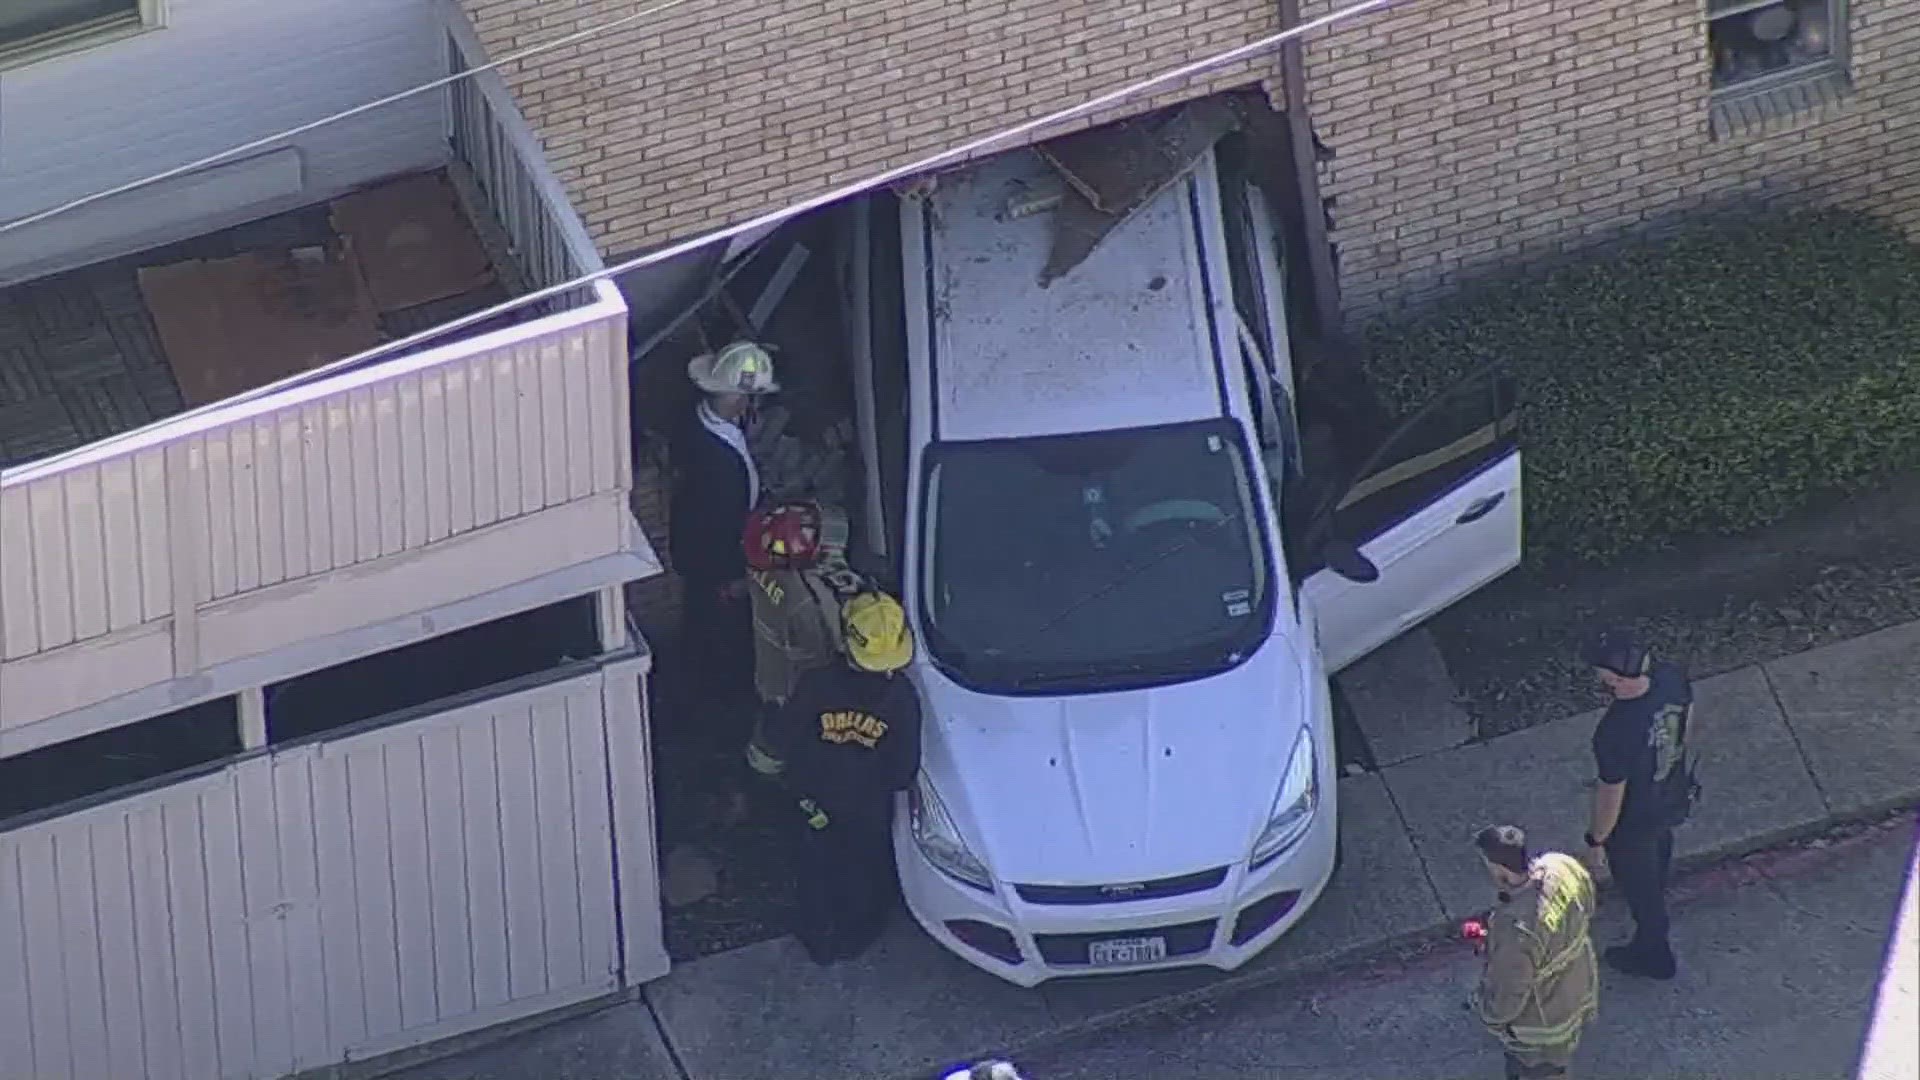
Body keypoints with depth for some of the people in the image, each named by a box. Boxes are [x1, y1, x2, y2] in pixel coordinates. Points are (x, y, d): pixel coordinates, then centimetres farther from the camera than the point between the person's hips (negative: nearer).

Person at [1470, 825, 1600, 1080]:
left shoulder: (1516, 932, -44)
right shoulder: (1564, 867, -23)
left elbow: (1507, 998, -29)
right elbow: (1586, 908, 1)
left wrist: (1483, 1008, -5)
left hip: (1541, 1020, -6)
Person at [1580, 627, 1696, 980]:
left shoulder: (1616, 732, -44)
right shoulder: (1671, 677, -26)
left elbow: (1610, 796, -28)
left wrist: (1595, 842, -10)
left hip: (1635, 823, -6)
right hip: (1676, 796, 6)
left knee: (1639, 887, 24)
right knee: (1659, 847, 39)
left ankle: (1653, 956, 49)